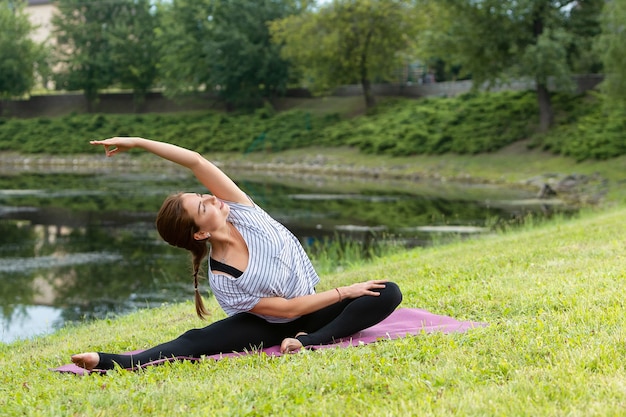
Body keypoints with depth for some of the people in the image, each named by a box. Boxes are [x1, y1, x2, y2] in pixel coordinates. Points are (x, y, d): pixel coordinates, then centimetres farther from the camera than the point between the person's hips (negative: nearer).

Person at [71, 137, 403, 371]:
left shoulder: (239, 211, -14)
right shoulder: (222, 281, -26)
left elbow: (196, 162, -19)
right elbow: (288, 308, -22)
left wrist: (136, 142, -24)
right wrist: (345, 292, -20)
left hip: (308, 311, 5)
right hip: (269, 326, -5)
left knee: (388, 294, -19)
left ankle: (310, 342, -39)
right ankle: (109, 363, -41)